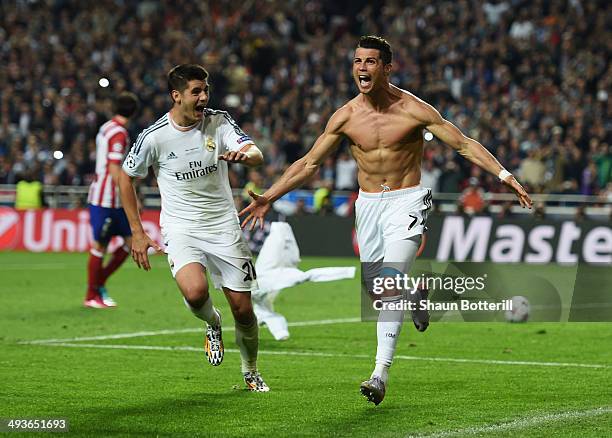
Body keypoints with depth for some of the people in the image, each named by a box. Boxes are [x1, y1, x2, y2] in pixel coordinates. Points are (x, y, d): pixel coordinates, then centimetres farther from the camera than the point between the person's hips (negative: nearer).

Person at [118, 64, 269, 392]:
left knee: (242, 308, 2)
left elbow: (257, 155, -15)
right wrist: (137, 233, 2)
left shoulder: (219, 122, -4)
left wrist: (245, 154, -41)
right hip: (180, 227, -2)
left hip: (224, 226, 2)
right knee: (195, 292, -30)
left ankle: (251, 372, 28)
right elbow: (125, 177, 4)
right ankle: (212, 324, 7)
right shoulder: (154, 136, -9)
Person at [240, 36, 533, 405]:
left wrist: (505, 175, -17)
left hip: (406, 202, -4)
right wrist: (268, 197, 2)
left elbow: (465, 145, -7)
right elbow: (309, 163, 7)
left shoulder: (413, 109, -11)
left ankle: (381, 375, -20)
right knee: (377, 291, 9)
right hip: (368, 205, 4)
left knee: (389, 287, -19)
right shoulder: (345, 117, -2)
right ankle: (415, 292, 46)